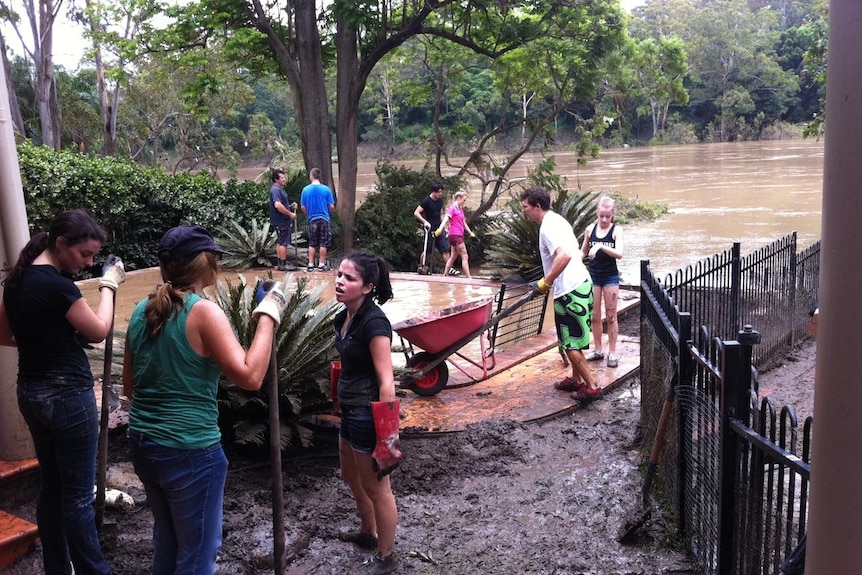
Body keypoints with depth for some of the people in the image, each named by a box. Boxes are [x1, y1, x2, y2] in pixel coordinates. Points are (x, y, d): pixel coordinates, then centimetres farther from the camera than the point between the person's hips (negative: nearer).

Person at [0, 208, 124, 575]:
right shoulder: (56, 285, -21)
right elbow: (99, 331, -11)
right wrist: (108, 286, -1)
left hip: (30, 392, 9)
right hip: (67, 395, -9)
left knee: (51, 485, 18)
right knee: (78, 494, 3)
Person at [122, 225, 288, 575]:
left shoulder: (142, 311, 5)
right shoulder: (204, 312, -17)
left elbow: (129, 386, 13)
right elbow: (249, 377, -24)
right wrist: (267, 318, -15)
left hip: (142, 443, 8)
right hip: (189, 450, -7)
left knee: (166, 537, 25)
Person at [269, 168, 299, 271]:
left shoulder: (280, 189, 17)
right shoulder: (275, 190, -16)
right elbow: (278, 205, -28)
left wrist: (290, 206, 11)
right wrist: (290, 214, -22)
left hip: (283, 221, 11)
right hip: (281, 221, -11)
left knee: (280, 242, 13)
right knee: (283, 242, -7)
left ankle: (280, 264, 19)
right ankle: (283, 264, -3)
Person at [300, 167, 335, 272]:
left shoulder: (306, 190, -4)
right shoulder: (326, 189, -8)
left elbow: (303, 208, 0)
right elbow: (331, 206, -5)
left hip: (312, 219, 2)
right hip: (324, 219, -2)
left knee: (312, 243, 11)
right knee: (323, 243, 6)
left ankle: (311, 265, 11)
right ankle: (322, 264, 8)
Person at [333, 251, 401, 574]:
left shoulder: (374, 323, -23)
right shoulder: (344, 317, 4)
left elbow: (386, 381, -23)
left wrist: (385, 430, -22)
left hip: (367, 414, -9)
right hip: (350, 410, 10)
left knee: (376, 488, 7)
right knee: (351, 476, 26)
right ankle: (368, 533, 49)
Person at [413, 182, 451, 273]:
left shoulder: (440, 201, 10)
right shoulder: (426, 201, -11)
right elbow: (416, 213, -15)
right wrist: (425, 222, -25)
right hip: (430, 229, -6)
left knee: (445, 249, -2)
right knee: (427, 251, 1)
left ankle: (449, 269, -3)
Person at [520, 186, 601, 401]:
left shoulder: (548, 227, -16)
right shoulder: (557, 220, 15)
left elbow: (564, 256, -32)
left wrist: (545, 282, -23)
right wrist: (548, 281, 22)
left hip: (569, 290, -10)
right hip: (581, 284, 10)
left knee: (570, 343, -1)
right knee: (572, 340, 20)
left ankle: (592, 387, 5)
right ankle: (577, 379, 30)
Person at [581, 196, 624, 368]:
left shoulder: (616, 230, -7)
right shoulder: (590, 230, 1)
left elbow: (619, 253, -22)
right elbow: (583, 252, 13)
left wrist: (600, 246, -34)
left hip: (610, 276, -3)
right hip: (593, 275, 3)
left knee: (611, 316, 3)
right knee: (595, 316, 8)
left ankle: (612, 353, 10)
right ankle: (598, 350, 19)